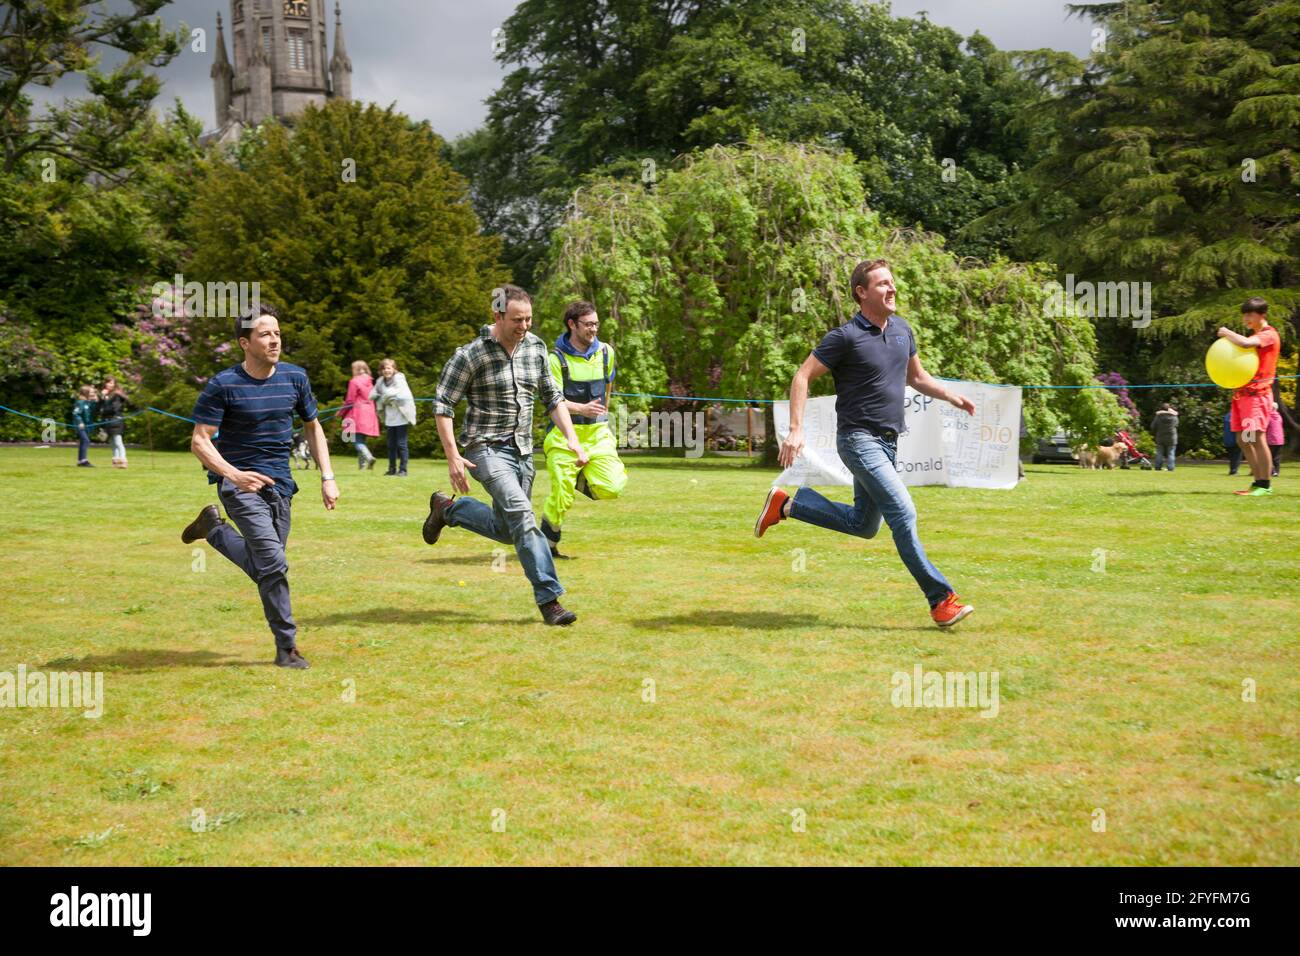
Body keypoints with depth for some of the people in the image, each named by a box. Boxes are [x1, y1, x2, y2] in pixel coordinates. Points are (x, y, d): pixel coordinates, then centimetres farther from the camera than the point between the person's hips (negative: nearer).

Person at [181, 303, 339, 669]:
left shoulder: (295, 377, 2)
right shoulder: (223, 385, -11)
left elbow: (313, 428, 15)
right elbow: (200, 441, -12)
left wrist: (327, 478, 6)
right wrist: (235, 475, -29)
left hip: (281, 485, 6)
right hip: (240, 483, -5)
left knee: (264, 570, 12)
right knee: (274, 563, -17)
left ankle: (213, 529, 36)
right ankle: (287, 648, -3)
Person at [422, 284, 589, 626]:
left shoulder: (536, 347, 4)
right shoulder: (471, 355, -13)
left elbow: (553, 398, 12)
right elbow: (443, 405, -8)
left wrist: (572, 439, 1)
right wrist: (453, 457, -14)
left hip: (522, 450, 7)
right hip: (486, 450, -7)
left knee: (507, 531, 14)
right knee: (523, 515, -24)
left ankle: (447, 509, 36)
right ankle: (549, 599, -21)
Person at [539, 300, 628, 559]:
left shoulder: (606, 353, 7)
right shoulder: (557, 358, -8)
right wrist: (581, 409, -33)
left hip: (597, 433, 4)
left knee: (613, 486, -14)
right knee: (561, 496, -7)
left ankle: (579, 480, 18)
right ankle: (548, 544, 16)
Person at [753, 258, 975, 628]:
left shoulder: (902, 329, 10)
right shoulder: (846, 337, -12)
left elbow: (916, 376, 25)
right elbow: (803, 376, -8)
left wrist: (953, 397, 12)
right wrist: (796, 430, -17)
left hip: (887, 443, 9)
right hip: (859, 440, -8)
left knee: (864, 524, 16)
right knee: (903, 513, -16)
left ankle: (788, 504, 27)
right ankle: (941, 600, -12)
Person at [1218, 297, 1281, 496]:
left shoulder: (1269, 335, -7)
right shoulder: (1253, 336, 22)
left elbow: (1245, 343, -25)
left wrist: (1226, 333, -10)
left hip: (1258, 394, -9)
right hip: (1241, 393, 9)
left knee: (1257, 437, -15)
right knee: (1243, 439, 6)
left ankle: (1265, 485, -13)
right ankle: (1258, 482, 11)